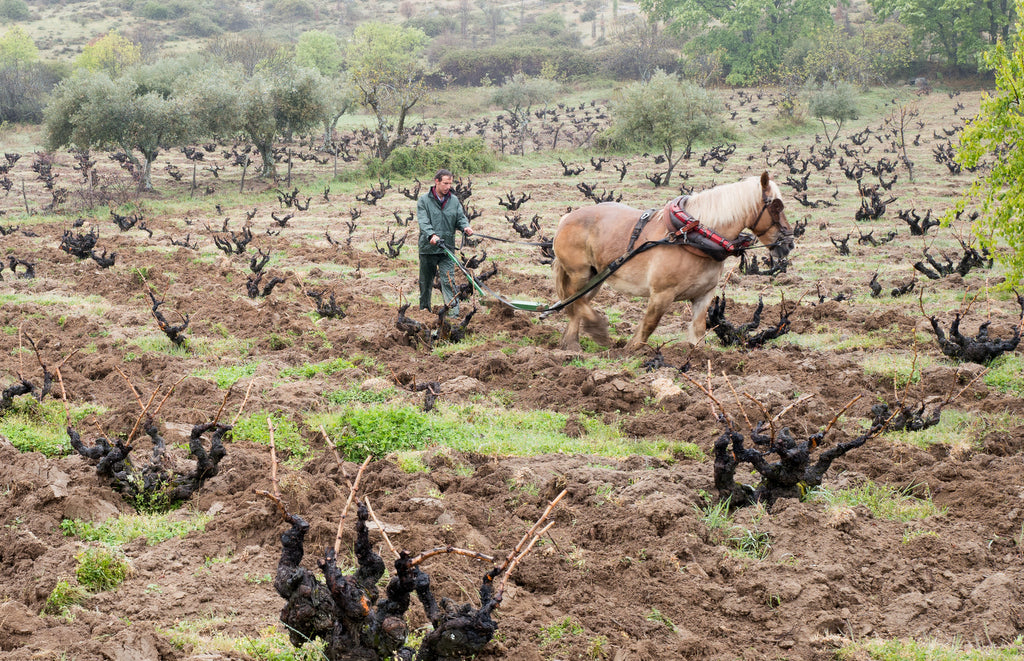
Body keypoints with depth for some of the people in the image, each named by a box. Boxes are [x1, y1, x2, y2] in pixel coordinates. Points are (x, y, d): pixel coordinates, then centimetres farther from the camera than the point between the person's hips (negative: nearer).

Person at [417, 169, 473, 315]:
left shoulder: (454, 200, 9)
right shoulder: (424, 200, -2)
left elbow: (461, 217, 8)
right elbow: (423, 221, -13)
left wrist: (465, 227, -16)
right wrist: (431, 235, -31)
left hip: (447, 249, 1)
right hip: (428, 248, -1)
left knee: (449, 281, -8)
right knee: (426, 281, 11)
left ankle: (454, 312, -13)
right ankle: (424, 309, 26)